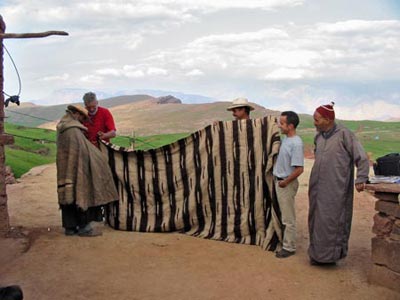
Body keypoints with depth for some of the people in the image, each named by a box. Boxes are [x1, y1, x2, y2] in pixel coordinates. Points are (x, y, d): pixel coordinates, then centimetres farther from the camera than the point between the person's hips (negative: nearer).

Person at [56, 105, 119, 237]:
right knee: (82, 194, -4)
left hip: (65, 169, 9)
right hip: (76, 170, -9)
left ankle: (70, 227, 14)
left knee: (69, 196, 10)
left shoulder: (61, 128, 14)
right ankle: (84, 227, -1)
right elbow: (82, 151, -20)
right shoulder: (73, 130, -16)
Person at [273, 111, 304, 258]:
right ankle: (284, 240, 34)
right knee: (283, 215, 20)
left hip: (287, 184, -9)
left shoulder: (296, 143, -21)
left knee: (288, 218, 2)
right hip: (279, 181, 9)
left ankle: (289, 247, 12)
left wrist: (285, 182, -16)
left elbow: (299, 169, -24)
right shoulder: (285, 139, 6)